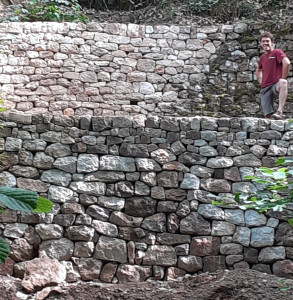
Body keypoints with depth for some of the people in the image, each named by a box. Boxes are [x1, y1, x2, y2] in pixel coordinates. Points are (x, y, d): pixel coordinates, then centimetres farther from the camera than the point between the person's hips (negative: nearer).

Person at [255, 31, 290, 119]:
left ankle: (280, 112, -50)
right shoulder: (263, 57, 18)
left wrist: (283, 78, -17)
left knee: (283, 83, -43)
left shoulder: (277, 52, 0)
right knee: (268, 116, -8)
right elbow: (258, 71, 38)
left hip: (276, 85, -6)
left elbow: (287, 63, -20)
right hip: (265, 88, 6)